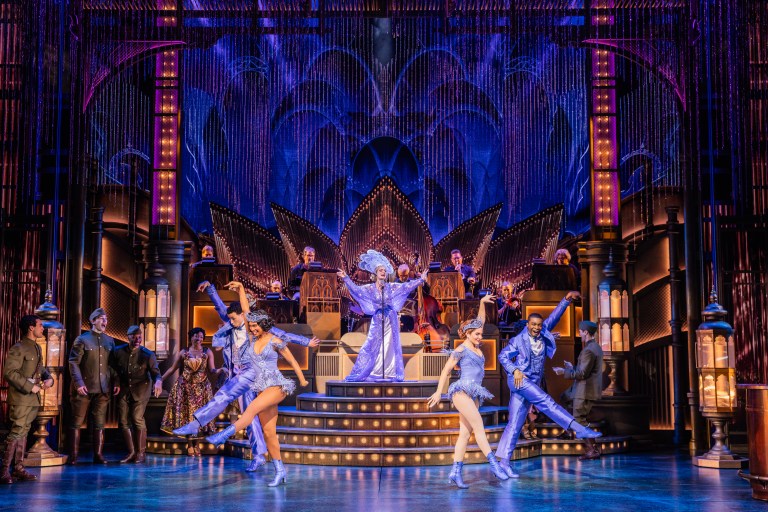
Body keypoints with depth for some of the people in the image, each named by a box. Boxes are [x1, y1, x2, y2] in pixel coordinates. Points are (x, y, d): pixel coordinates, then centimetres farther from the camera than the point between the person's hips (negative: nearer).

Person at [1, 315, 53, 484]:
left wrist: (49, 378, 1)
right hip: (20, 398, -9)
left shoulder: (36, 348, 15)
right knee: (17, 432, -10)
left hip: (33, 398, 9)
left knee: (23, 432, 12)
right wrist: (29, 387, -19)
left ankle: (18, 468, 18)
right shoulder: (18, 348, -13)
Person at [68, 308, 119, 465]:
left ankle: (98, 455, 12)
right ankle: (73, 456, 6)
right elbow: (73, 363, -7)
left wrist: (116, 382, 7)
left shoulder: (109, 340, 12)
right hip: (84, 388, -4)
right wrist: (79, 383, -16)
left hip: (103, 388, 4)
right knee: (77, 422, 2)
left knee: (99, 423, 7)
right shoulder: (82, 339, -2)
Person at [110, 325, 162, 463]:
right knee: (123, 421, 2)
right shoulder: (118, 351, -2)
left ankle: (141, 452, -1)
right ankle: (131, 452, 13)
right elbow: (112, 369, 9)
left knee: (137, 418, -13)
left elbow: (155, 372, -10)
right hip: (123, 390, 4)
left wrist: (158, 382, -31)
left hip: (140, 389, -3)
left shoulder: (148, 354, -9)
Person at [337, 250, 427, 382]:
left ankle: (390, 374, 7)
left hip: (390, 320, 1)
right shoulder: (370, 288, -1)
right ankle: (362, 373, 3)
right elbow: (355, 289, -10)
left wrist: (421, 279, -1)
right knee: (372, 347, -2)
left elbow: (406, 286, 2)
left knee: (391, 347, 2)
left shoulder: (391, 287, 2)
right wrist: (346, 278, -18)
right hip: (377, 320, -1)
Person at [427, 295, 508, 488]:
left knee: (465, 433, 2)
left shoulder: (476, 346, 16)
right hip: (462, 391, -8)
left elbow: (480, 321, 24)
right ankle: (494, 465, -16)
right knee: (479, 428, -13)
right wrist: (439, 392, -5)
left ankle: (455, 472, 1)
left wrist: (482, 303, 17)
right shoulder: (461, 350, -3)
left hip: (474, 395, 8)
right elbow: (446, 370, -2)